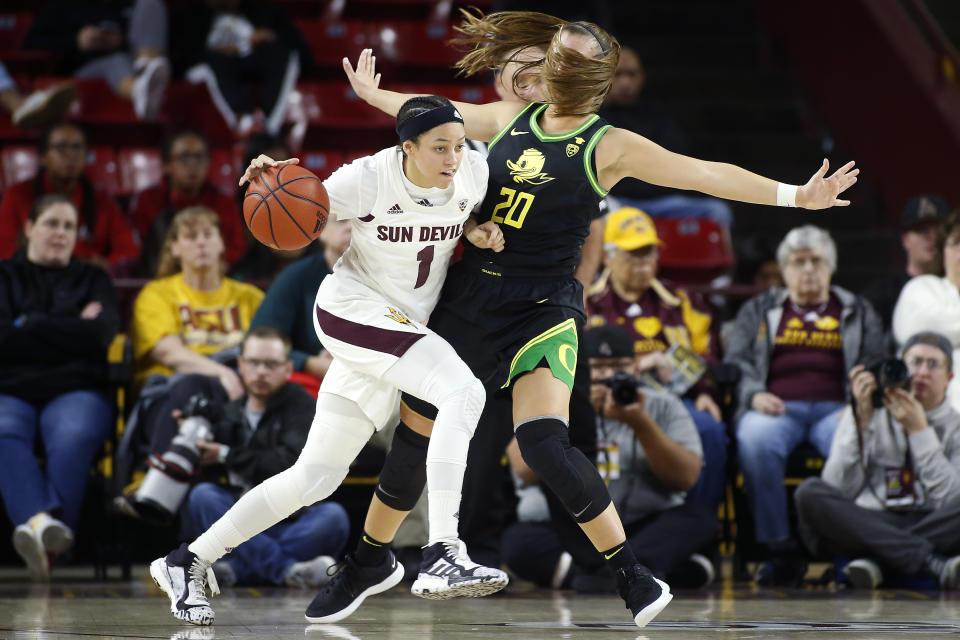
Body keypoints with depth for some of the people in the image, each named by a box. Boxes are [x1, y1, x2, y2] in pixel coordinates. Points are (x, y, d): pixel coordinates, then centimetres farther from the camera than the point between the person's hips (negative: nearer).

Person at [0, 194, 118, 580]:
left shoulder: (93, 280, 23)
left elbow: (101, 336, 3)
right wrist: (70, 330, 5)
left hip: (75, 389, 0)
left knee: (74, 436, -37)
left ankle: (44, 527, -56)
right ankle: (42, 522, -58)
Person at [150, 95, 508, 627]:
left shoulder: (474, 172, -4)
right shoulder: (368, 178, -18)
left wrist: (480, 232, -5)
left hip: (403, 330, 7)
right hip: (352, 309, -7)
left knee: (315, 477, 7)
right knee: (463, 390, -29)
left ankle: (188, 562, 18)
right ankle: (443, 554, -34)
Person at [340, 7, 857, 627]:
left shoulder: (609, 146, -4)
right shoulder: (511, 120, 9)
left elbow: (706, 173, -9)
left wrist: (793, 195, -16)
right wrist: (373, 94, 42)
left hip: (543, 307, -5)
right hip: (469, 295, 5)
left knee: (542, 440, -24)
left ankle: (634, 575, -13)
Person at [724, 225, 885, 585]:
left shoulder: (858, 313, 26)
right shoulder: (757, 311, 26)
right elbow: (735, 363, 16)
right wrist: (754, 395, -7)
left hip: (835, 408, 0)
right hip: (776, 407, 0)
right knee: (756, 441, -38)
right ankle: (780, 552, -36)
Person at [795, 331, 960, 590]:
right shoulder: (867, 414, 12)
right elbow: (839, 492, -2)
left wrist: (919, 430, -8)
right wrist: (862, 420, -9)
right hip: (869, 526, 1)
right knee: (810, 493, -28)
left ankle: (877, 561, -33)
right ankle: (934, 565, -36)